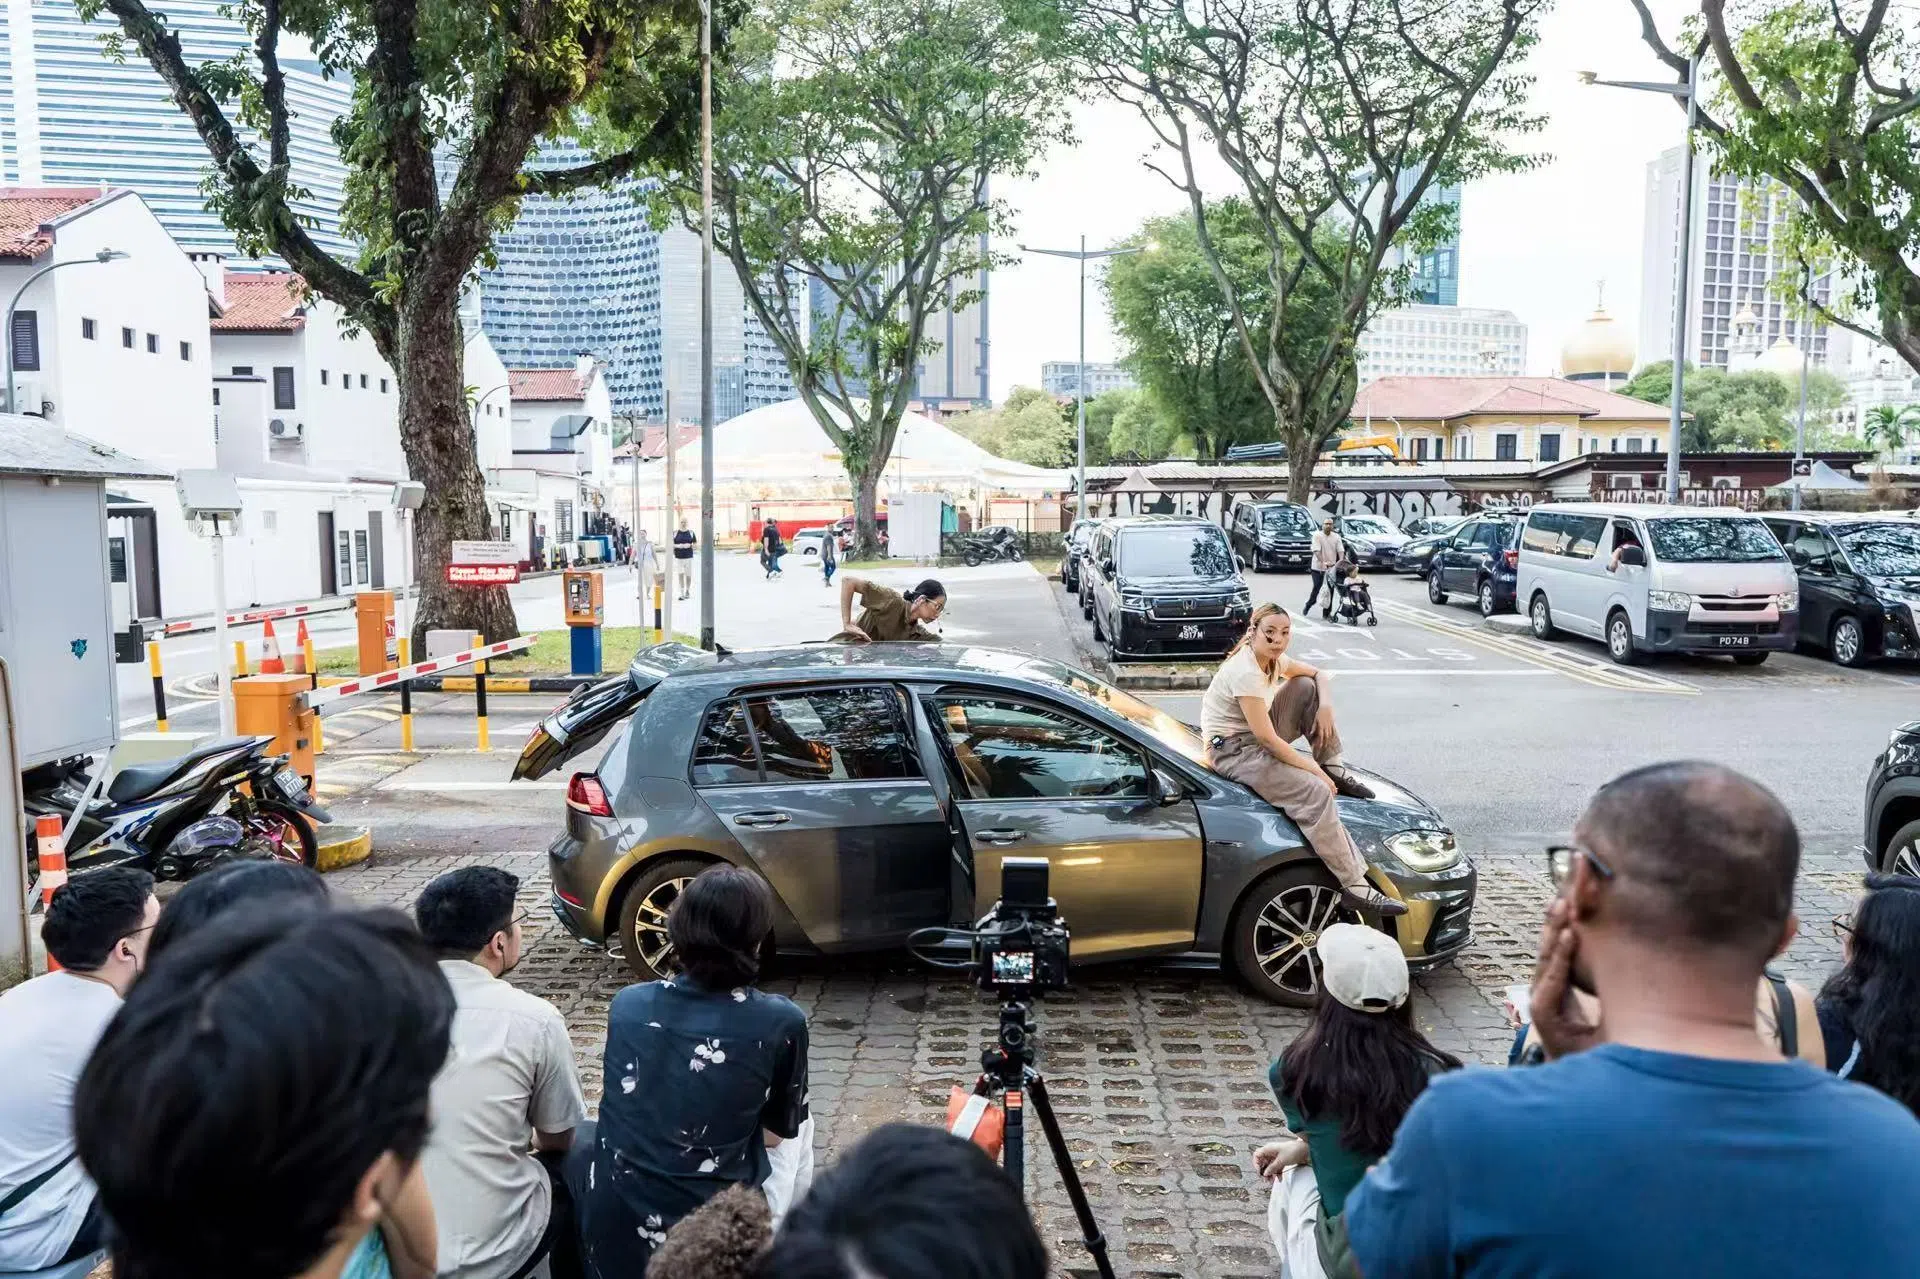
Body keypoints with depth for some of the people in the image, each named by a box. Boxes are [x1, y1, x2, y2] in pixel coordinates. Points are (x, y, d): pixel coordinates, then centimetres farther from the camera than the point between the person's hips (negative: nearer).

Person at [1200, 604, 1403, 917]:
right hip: (1232, 750, -10)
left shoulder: (1273, 659, 2)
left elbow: (1317, 674, 17)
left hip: (1257, 738, 10)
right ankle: (1353, 885, -25)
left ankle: (1334, 770, 7)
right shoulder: (1245, 673, -25)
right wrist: (1314, 770, -19)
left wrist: (1325, 705, -6)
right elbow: (1267, 738, -26)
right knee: (1316, 792, -25)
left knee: (1307, 687, 2)